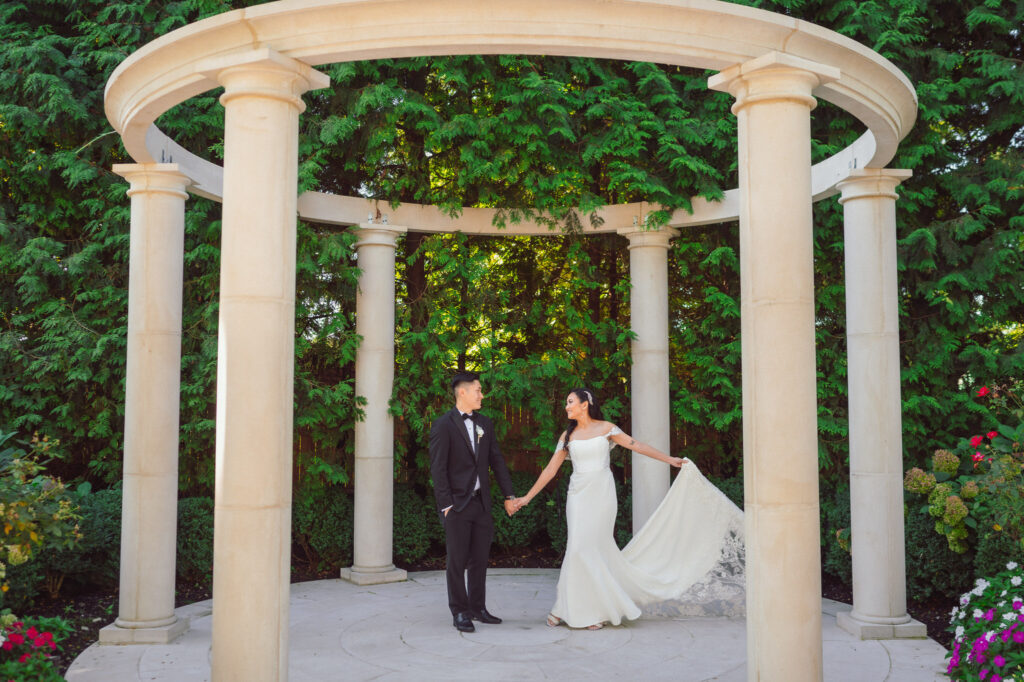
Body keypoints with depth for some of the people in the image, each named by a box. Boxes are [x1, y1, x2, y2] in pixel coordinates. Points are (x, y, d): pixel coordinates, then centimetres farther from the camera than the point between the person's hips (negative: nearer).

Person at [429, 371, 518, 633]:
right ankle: (459, 613, 12)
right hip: (457, 504, -6)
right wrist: (446, 505, -14)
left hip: (481, 503, 6)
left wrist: (509, 495, 9)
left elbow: (497, 460, 13)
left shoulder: (484, 423, 10)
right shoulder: (443, 425, -8)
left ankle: (478, 608, 24)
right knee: (458, 561, 2)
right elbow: (438, 468, -10)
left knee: (479, 559, 12)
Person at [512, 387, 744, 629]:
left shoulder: (606, 428, 3)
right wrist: (528, 497, 8)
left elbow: (637, 446, 6)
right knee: (581, 548, -5)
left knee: (585, 546, -9)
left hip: (601, 493, -3)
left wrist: (670, 459, 5)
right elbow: (551, 468, 11)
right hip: (577, 495, 3)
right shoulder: (568, 436, 10)